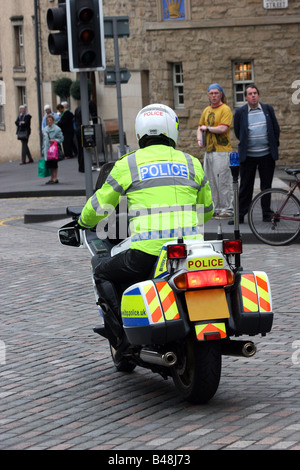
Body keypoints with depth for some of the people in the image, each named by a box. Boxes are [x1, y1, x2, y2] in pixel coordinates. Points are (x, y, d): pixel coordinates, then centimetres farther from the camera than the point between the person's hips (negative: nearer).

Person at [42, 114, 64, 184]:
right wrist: (43, 148, 15)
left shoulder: (57, 129, -7)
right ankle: (52, 178, 18)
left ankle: (55, 178, 5)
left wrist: (55, 140, -20)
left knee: (54, 164, -2)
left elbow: (61, 138, -5)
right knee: (49, 164, 9)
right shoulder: (45, 129, 11)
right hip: (47, 149, 6)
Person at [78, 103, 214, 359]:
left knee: (104, 275, 23)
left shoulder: (128, 164, 6)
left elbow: (99, 207, 14)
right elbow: (207, 210, 26)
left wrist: (84, 223, 37)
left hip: (148, 251, -3)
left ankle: (123, 338, 9)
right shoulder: (192, 163, 14)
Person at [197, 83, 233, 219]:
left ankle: (227, 209, -5)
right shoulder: (207, 110, 17)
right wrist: (200, 139, 6)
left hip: (222, 150, -8)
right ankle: (215, 208, 16)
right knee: (210, 181, 9)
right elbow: (200, 127, 26)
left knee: (223, 181, -8)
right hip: (208, 150, 8)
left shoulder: (225, 109, -7)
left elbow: (223, 128, -18)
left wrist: (207, 128, -5)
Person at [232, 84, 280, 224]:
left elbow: (276, 128, 13)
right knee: (245, 186, 3)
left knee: (266, 186, 7)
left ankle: (267, 214, 15)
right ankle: (240, 215, 8)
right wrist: (246, 144, 10)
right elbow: (237, 132, 10)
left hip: (266, 154, 2)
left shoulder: (267, 109, 6)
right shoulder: (240, 112, 0)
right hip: (248, 155, -1)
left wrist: (274, 145, 11)